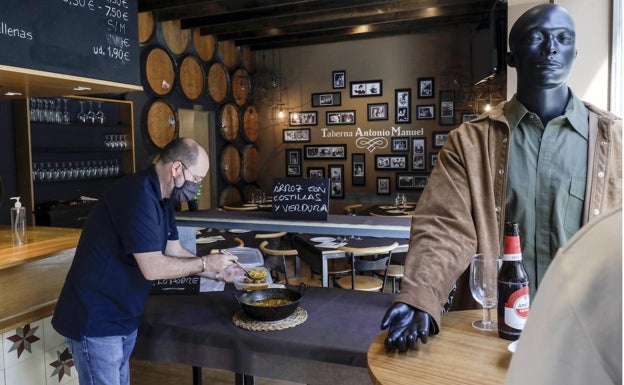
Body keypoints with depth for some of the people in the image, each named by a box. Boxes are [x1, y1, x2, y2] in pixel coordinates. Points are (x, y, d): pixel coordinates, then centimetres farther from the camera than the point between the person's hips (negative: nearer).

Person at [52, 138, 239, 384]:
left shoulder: (162, 198, 6)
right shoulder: (138, 196, -25)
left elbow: (174, 252, 12)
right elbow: (153, 268, -27)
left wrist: (221, 273, 6)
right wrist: (205, 264, -15)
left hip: (123, 318, 9)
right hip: (95, 321, -9)